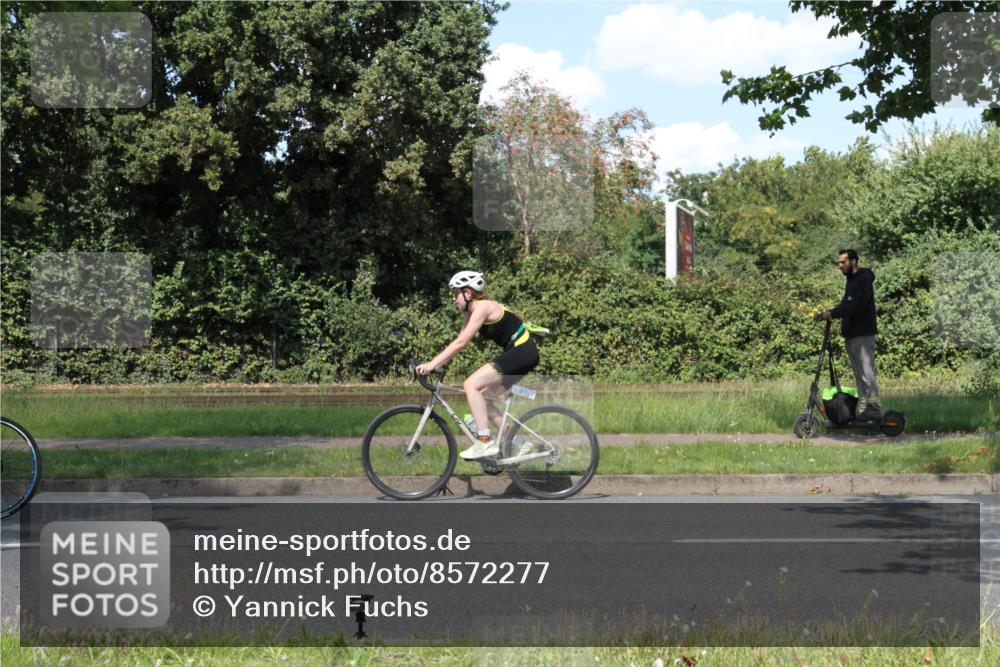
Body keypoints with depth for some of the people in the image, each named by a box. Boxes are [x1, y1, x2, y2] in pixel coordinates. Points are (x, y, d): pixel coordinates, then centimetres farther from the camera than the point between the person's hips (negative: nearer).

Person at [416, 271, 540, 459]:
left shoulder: (483, 308, -16)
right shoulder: (471, 313, 13)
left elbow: (460, 343, -21)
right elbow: (458, 343, 11)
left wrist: (432, 364, -22)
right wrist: (432, 364, 2)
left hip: (521, 352, -10)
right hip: (520, 354, 10)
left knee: (471, 385, -16)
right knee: (481, 396, 9)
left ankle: (485, 442, -17)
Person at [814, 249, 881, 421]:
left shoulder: (864, 279, -11)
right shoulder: (851, 280, 19)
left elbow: (856, 306, -21)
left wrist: (833, 314, -23)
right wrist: (830, 314, 3)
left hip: (863, 335, -10)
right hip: (851, 334, 10)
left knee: (867, 372, -10)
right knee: (859, 374, 10)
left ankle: (874, 409, -8)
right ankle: (863, 408, 13)